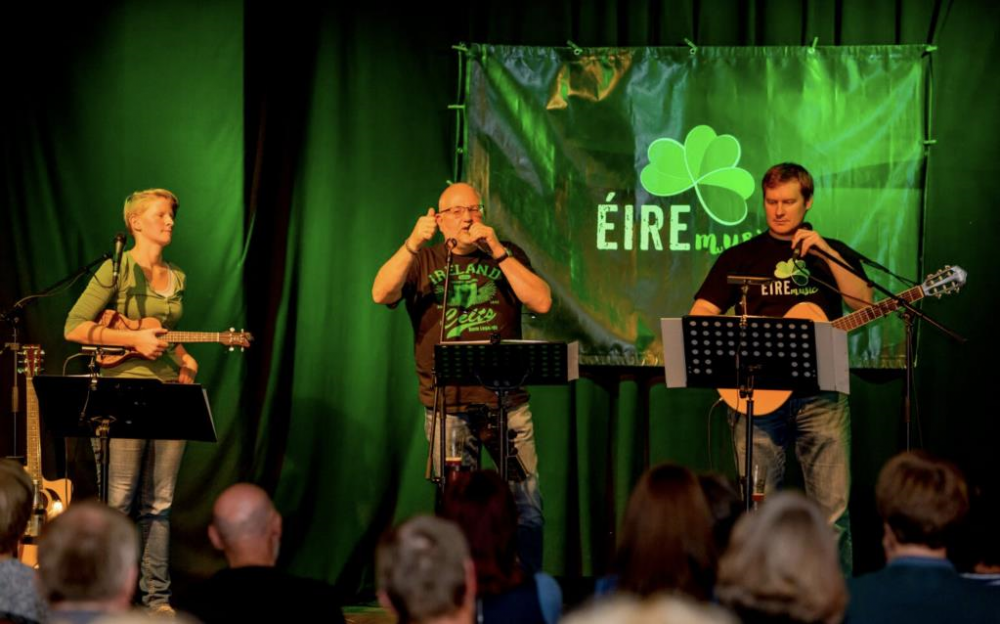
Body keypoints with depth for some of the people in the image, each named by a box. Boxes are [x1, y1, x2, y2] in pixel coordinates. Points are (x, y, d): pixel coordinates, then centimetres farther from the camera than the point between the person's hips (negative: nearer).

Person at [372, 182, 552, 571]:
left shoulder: (506, 255, 13)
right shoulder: (422, 262, 12)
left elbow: (542, 303, -1)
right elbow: (381, 294, -6)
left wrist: (497, 252, -7)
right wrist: (413, 243, -18)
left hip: (507, 402, 1)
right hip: (447, 405, -1)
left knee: (527, 509, -3)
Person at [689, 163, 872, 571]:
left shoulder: (833, 253, 16)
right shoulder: (741, 257, 14)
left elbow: (863, 303, -1)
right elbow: (700, 316, 6)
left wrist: (826, 253, -10)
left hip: (820, 395, 0)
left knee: (833, 508, -6)